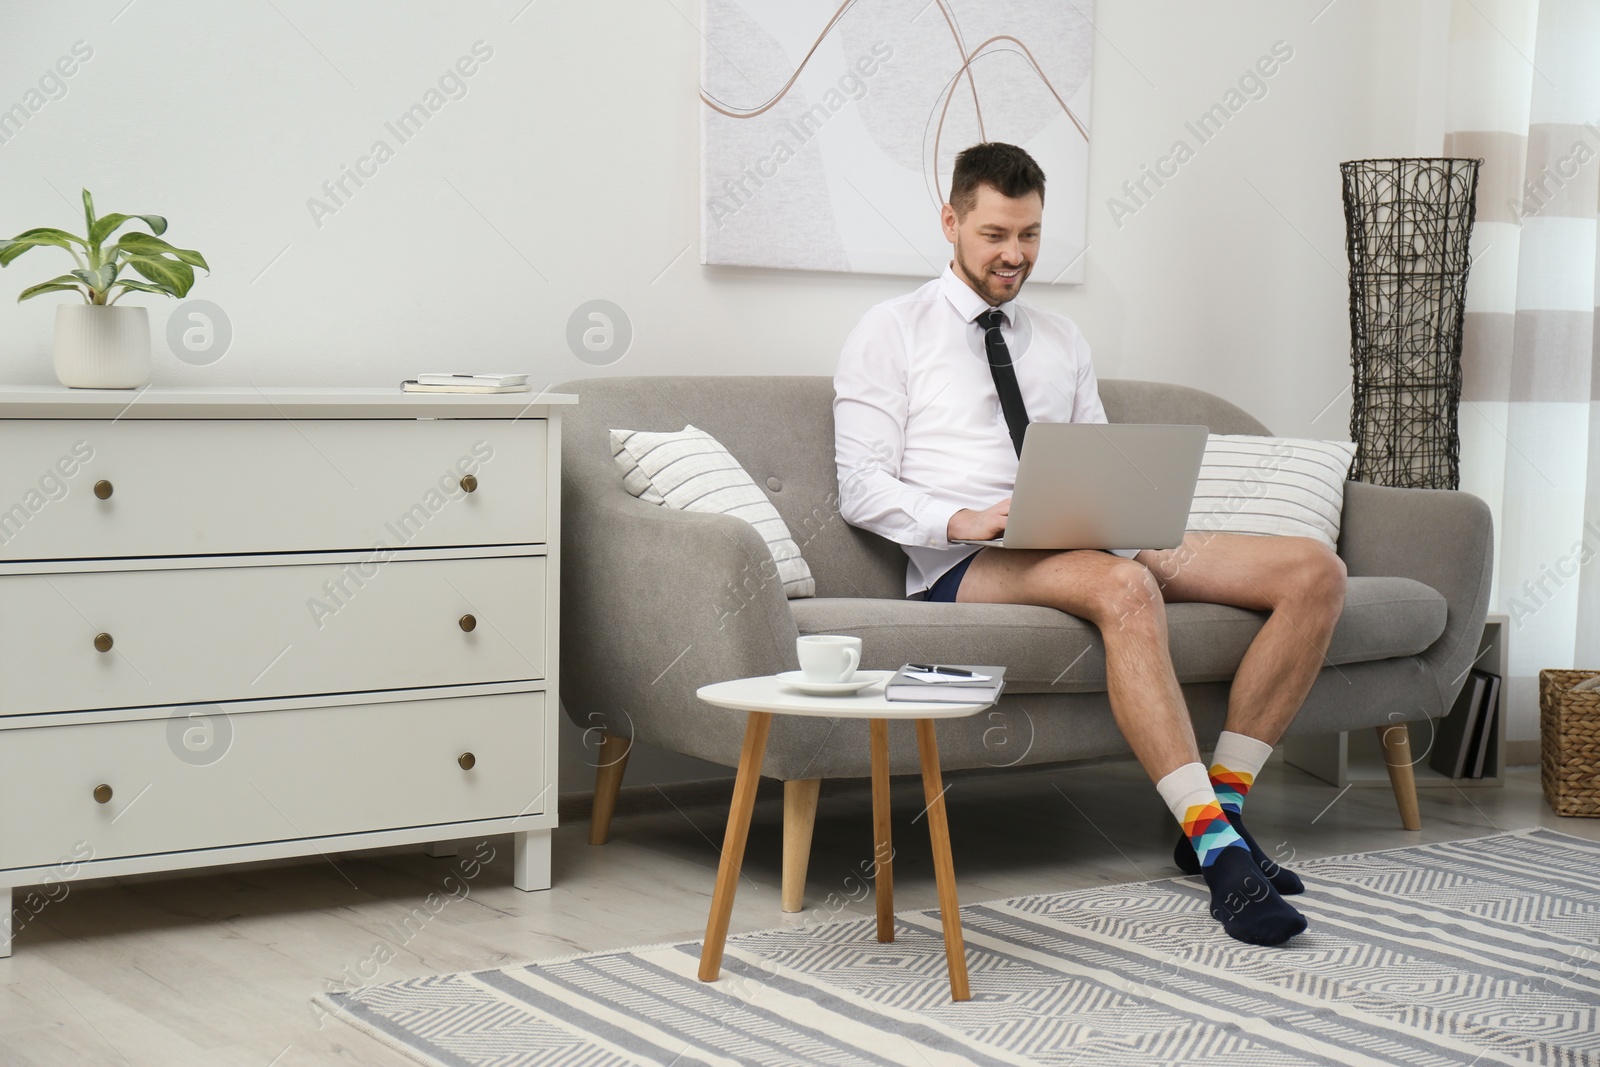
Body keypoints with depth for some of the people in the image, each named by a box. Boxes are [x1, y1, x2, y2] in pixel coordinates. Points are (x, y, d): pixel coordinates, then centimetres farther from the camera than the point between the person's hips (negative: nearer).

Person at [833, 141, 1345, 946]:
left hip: (1088, 543, 6)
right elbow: (862, 487, -2)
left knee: (1317, 572, -11)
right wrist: (963, 521, -20)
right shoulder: (891, 333, 8)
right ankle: (1217, 850, -43)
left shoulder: (1061, 341, 26)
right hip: (964, 564, -6)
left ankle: (1223, 804, -13)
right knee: (1125, 590, -41)